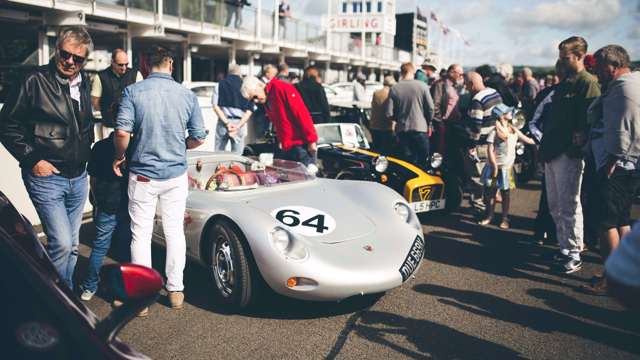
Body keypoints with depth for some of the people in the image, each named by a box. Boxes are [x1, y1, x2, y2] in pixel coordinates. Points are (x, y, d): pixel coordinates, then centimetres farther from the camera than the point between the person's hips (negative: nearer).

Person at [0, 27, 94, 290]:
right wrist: (32, 159, -12)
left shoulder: (84, 84, 9)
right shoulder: (36, 81, -11)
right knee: (61, 244, -12)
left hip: (78, 178, 7)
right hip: (46, 177, -6)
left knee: (72, 246, 14)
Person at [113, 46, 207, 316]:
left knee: (141, 234, 8)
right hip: (176, 174, 2)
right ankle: (175, 291, 23)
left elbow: (122, 132, -16)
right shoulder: (187, 95, -2)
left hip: (143, 174, -2)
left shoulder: (133, 92, -8)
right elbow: (199, 138, 1)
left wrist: (119, 157, 2)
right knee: (175, 231, 14)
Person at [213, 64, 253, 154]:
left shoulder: (220, 85, 7)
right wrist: (238, 126, -9)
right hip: (240, 122, 0)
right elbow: (249, 110, -5)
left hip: (223, 122, 1)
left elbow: (215, 106, -3)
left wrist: (226, 122, -9)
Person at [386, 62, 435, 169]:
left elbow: (389, 114, -4)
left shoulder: (394, 89, -2)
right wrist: (429, 124, 10)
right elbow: (430, 108, -5)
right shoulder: (422, 86, -6)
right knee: (423, 162, 8)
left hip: (402, 130, 2)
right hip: (420, 129, -2)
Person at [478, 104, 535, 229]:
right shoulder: (494, 131, -8)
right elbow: (490, 150, -12)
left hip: (507, 168, 4)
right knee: (490, 192, 5)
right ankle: (489, 216, 21)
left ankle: (505, 219, 17)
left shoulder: (514, 130, 7)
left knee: (506, 193, 7)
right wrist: (494, 166, -16)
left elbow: (527, 140, 17)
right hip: (495, 167, -4)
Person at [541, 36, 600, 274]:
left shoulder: (588, 83, -10)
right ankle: (565, 247, 29)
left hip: (569, 155, -9)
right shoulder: (563, 84, 18)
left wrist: (580, 138, -21)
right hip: (552, 153, 9)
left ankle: (574, 254, 8)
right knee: (555, 205, 16)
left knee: (568, 206, -3)